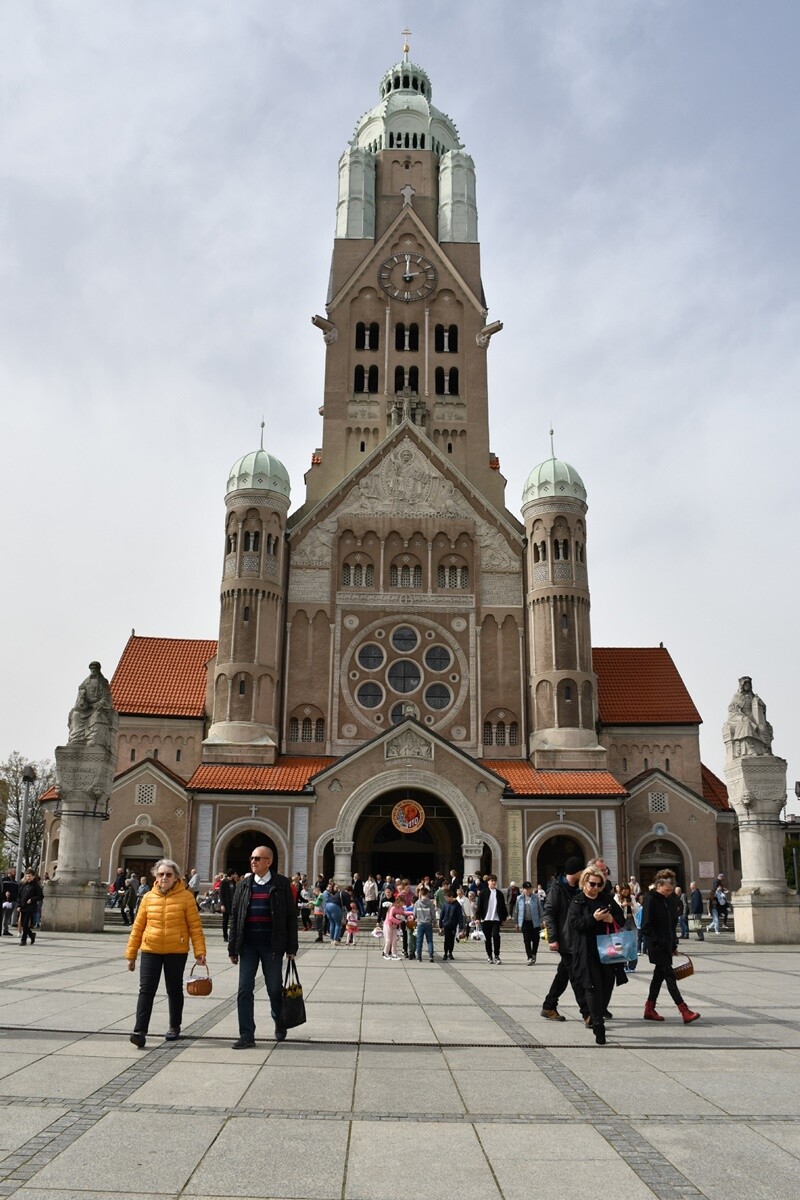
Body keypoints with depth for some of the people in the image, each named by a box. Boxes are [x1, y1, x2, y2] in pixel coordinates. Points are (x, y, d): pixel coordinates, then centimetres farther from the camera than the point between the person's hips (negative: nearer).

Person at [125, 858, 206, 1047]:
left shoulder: (186, 897, -5)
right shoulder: (148, 898, 2)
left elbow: (195, 926, -6)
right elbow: (138, 927, 7)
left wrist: (200, 951, -11)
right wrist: (131, 954, 8)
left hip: (176, 952, -1)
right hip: (150, 951, 1)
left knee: (174, 990, 12)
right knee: (146, 990, -5)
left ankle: (174, 1027, 30)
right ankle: (140, 1031, -3)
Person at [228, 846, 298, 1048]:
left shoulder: (281, 884, -3)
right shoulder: (243, 885, 6)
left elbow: (291, 916, -2)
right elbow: (234, 916, 8)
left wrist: (291, 947, -5)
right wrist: (233, 948, 4)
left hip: (272, 946, -3)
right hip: (248, 945, 3)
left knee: (275, 989, 8)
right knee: (245, 990, 0)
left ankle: (280, 1024, 33)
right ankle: (247, 1035, 8)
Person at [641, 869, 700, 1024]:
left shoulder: (670, 898, 9)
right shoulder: (651, 899, -14)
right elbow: (646, 926, -16)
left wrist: (674, 944, 14)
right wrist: (658, 942, -19)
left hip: (667, 944, 8)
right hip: (657, 946, -8)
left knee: (659, 975, 12)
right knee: (670, 976, -8)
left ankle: (649, 1010, 22)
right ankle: (685, 1012, -10)